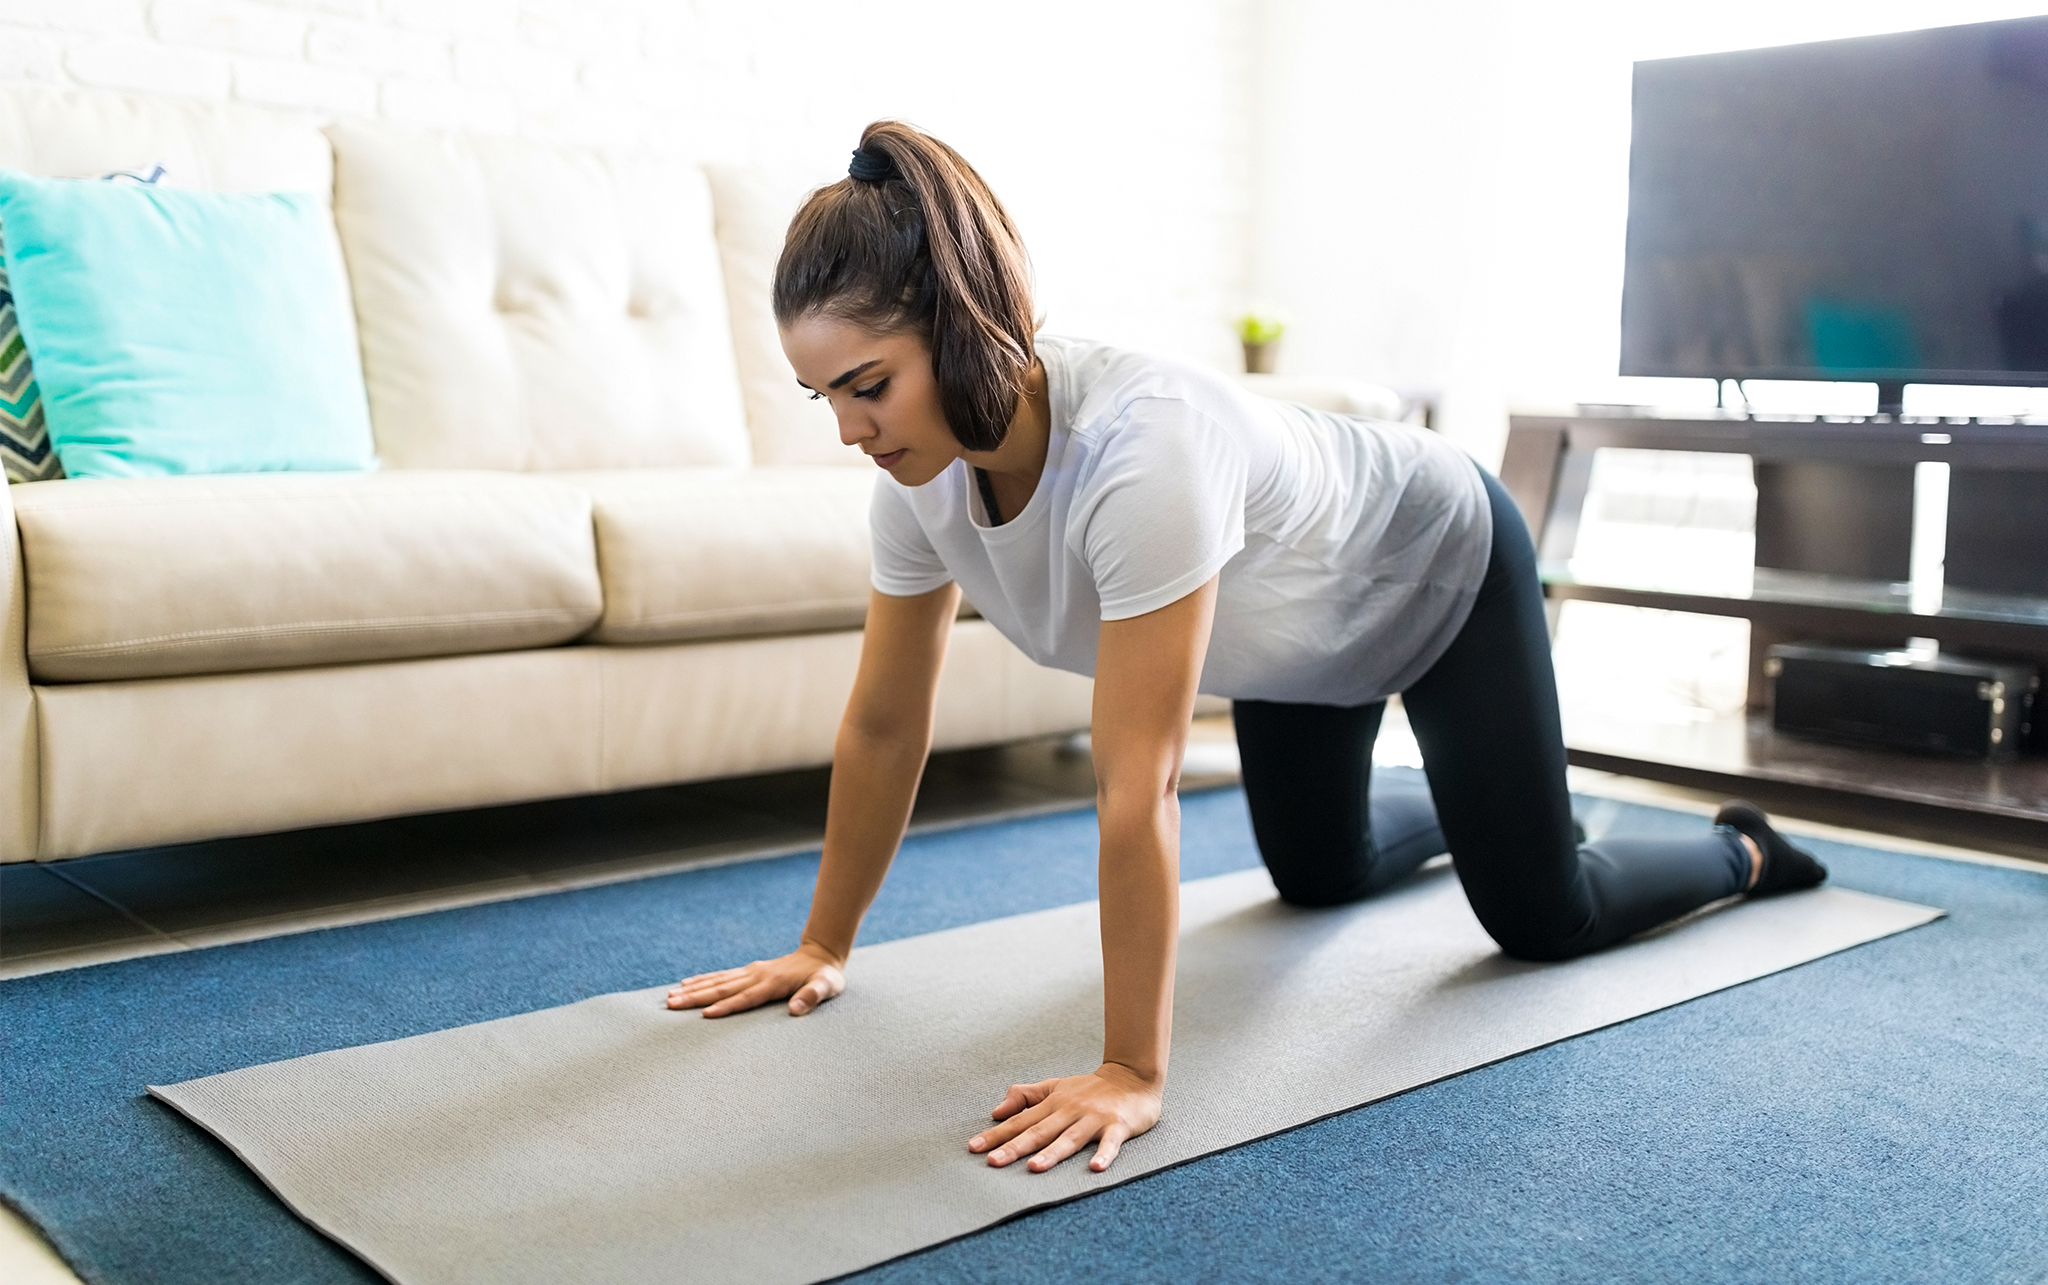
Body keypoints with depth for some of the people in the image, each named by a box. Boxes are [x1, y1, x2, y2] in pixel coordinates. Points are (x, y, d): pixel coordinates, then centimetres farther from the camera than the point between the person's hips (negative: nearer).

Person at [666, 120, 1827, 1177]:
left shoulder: (1138, 446, -47)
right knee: (1319, 872, 25)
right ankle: (1458, 813, 59)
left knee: (1543, 918, 2)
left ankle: (1739, 852, 34)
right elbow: (884, 727, -14)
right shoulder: (923, 478, -25)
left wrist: (1134, 1075, -41)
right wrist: (826, 945, -7)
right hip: (1302, 639, 7)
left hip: (1437, 568, -6)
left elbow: (1138, 791, -46)